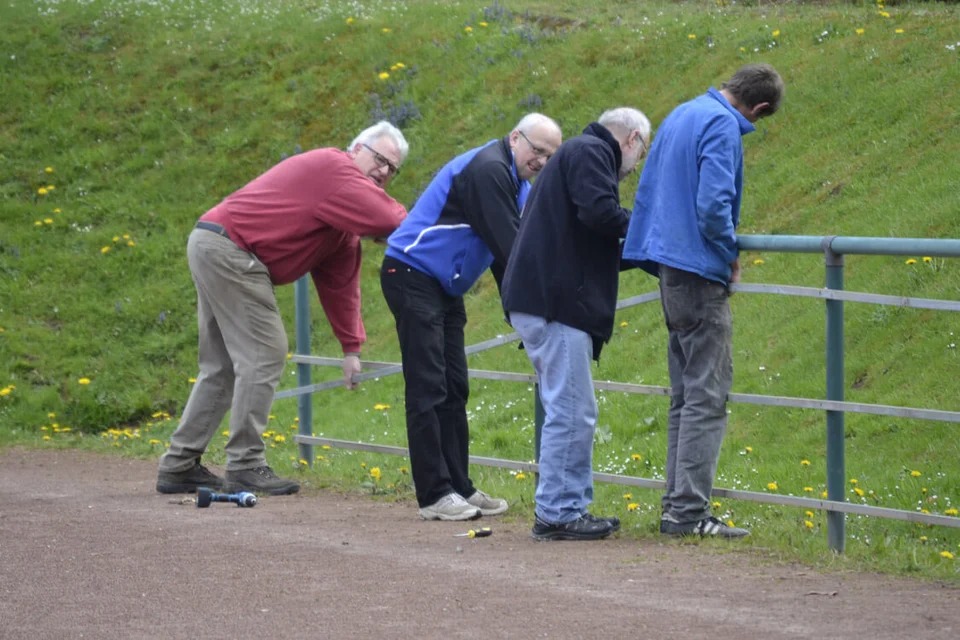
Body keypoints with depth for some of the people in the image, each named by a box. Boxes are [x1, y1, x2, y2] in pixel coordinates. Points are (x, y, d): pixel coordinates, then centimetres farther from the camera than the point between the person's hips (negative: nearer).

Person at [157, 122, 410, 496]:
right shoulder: (334, 168, -11)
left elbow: (339, 283, 17)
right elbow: (389, 219, -22)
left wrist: (351, 347, 13)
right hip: (229, 250, -11)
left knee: (222, 366, 15)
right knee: (264, 356, -10)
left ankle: (179, 466, 17)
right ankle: (245, 467, -7)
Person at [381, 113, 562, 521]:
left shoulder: (517, 184, 14)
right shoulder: (487, 170, -18)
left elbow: (507, 253, 14)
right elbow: (507, 247, -22)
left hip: (444, 286, 10)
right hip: (412, 275, -10)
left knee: (454, 388, 10)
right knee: (428, 389, -10)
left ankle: (458, 488, 14)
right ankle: (434, 495, -10)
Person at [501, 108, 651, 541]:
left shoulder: (583, 152, 28)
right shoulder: (589, 152, -4)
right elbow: (598, 212, -21)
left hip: (539, 300, 11)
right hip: (554, 303, -11)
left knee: (572, 412, 15)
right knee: (571, 411, -9)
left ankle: (571, 507, 18)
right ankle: (556, 514, -7)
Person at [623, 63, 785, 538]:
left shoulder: (683, 114, 16)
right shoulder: (723, 126, -14)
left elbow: (649, 189, 23)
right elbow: (713, 204, -23)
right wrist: (730, 256, -6)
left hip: (671, 268, 9)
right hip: (699, 271, -9)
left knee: (686, 394, 14)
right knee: (707, 396, -7)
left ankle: (677, 503, 16)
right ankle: (689, 511, -9)